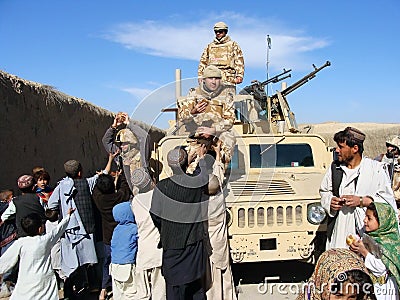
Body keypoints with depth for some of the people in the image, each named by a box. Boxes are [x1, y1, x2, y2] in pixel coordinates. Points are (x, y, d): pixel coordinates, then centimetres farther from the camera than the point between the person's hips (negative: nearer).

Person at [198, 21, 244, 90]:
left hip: (228, 79, -2)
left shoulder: (233, 45, 14)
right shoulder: (209, 46, 24)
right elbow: (203, 62, 23)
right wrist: (200, 76, 12)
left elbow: (239, 61, 4)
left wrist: (239, 75, -8)